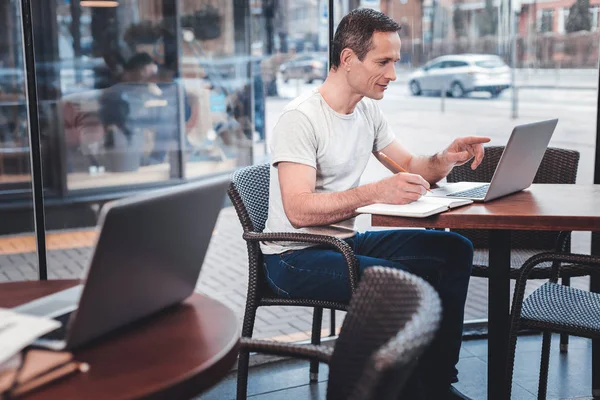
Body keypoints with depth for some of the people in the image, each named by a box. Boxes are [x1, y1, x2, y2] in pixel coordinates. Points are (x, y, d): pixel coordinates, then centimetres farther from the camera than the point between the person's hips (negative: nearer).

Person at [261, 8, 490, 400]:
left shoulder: (369, 110, 8)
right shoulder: (300, 118, -18)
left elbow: (410, 167, 16)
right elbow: (298, 210, -28)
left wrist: (446, 159, -6)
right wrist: (375, 193, -38)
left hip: (346, 241, 9)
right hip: (295, 256, -9)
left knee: (455, 249, -3)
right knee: (406, 281, -30)